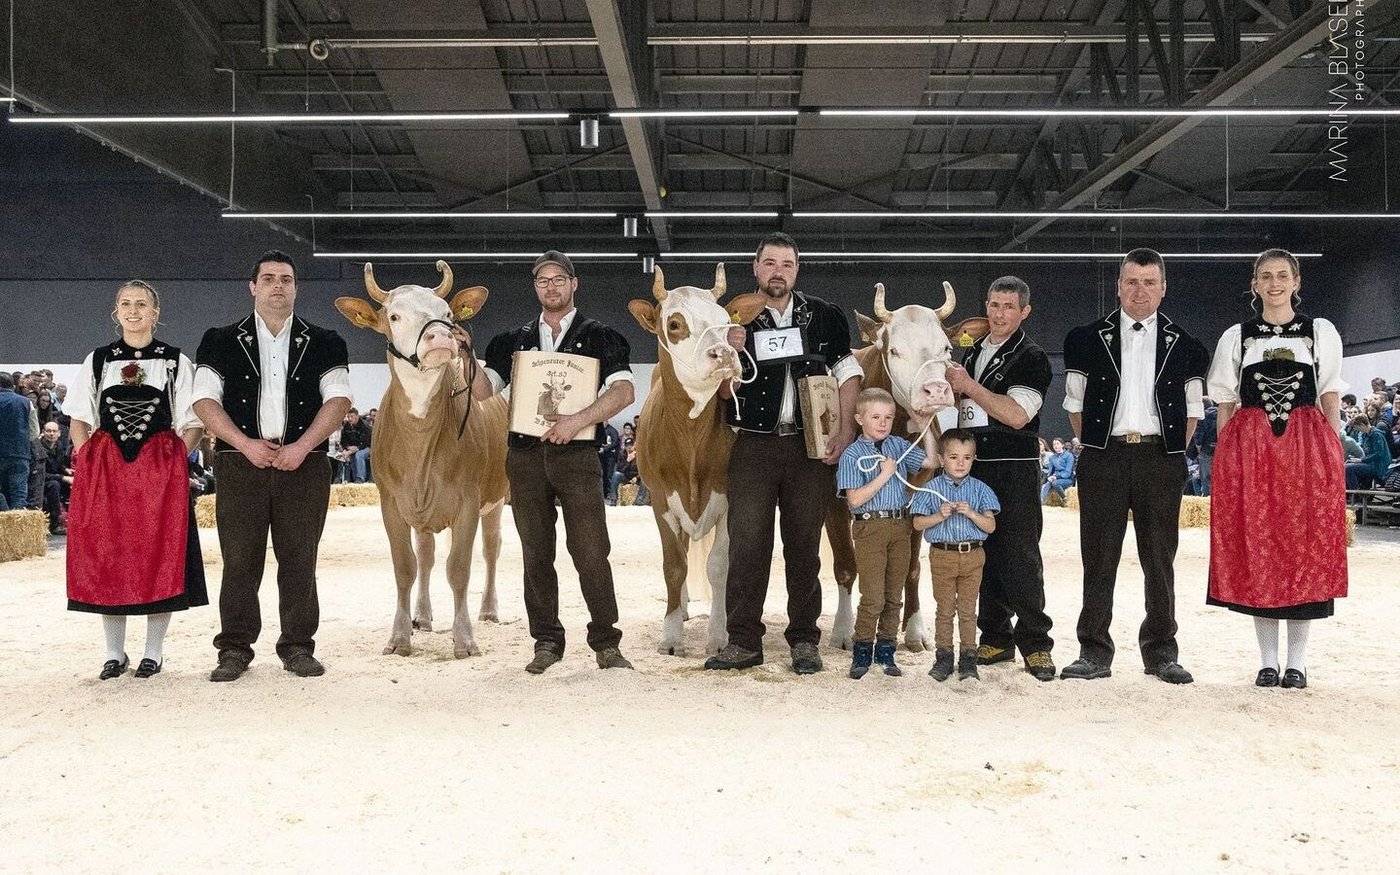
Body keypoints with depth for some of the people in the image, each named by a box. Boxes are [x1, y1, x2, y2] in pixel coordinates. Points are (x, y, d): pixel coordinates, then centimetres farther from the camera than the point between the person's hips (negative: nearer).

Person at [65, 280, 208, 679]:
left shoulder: (176, 362, 4)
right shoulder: (96, 361, 11)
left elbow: (193, 424, 3)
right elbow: (79, 421, 13)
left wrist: (171, 460, -9)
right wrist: (89, 462, -1)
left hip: (160, 474, -2)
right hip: (104, 471, 2)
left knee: (160, 559, -1)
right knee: (106, 560, 3)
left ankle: (153, 653, 10)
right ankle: (115, 653, 14)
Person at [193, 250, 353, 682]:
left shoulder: (323, 343, 11)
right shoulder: (222, 342, 10)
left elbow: (338, 399, 2)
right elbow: (205, 400, 3)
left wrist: (302, 446, -11)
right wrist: (246, 444, -10)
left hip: (304, 464, 0)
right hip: (240, 463, 0)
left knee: (300, 559, 2)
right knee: (239, 560, 1)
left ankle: (298, 647, 10)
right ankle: (234, 650, 8)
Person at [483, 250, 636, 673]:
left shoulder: (599, 336, 7)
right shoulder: (514, 340, 17)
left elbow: (623, 391, -4)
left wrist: (578, 420, -14)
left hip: (577, 453, -3)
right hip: (524, 455, 3)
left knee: (590, 550, -6)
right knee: (536, 553, 5)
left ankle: (606, 643, 4)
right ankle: (546, 641, 14)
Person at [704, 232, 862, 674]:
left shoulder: (824, 315, 7)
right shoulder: (737, 320, 6)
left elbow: (847, 372, 9)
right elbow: (726, 392, 5)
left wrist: (846, 429, -2)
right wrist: (733, 352, -13)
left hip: (811, 445, 0)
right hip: (752, 444, 0)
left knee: (804, 543, 5)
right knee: (746, 541, -3)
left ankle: (804, 640, 14)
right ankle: (743, 641, 3)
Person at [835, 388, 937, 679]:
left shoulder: (898, 445, 10)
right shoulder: (852, 455, -6)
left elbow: (930, 461, 2)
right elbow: (856, 499, -14)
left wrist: (926, 430, -2)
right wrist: (885, 475, -14)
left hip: (900, 526, 5)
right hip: (869, 527, -5)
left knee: (894, 595, 10)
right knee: (873, 597, -7)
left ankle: (886, 651, 20)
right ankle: (862, 652, 7)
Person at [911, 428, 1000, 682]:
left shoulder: (980, 489, 3)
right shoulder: (932, 489, 0)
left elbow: (990, 526, -1)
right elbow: (918, 523, -1)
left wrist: (971, 513, -17)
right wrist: (940, 516, -16)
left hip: (972, 556, 1)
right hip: (942, 555, -1)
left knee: (968, 609, 6)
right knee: (944, 609, 6)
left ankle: (968, 658, 13)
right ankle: (943, 657, 14)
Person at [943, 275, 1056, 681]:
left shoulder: (1032, 358, -5)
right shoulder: (972, 354, 17)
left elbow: (1017, 415, -18)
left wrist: (968, 387, -16)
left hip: (1014, 469, -6)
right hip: (973, 465, 7)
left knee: (1020, 556, -8)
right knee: (984, 554, 8)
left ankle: (1035, 645, -2)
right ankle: (996, 639, 16)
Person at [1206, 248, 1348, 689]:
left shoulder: (1322, 333, 10)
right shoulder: (1235, 337, 10)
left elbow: (1330, 401, 8)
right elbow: (1226, 405, 9)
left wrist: (1331, 455, -1)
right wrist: (1225, 460, 2)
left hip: (1308, 449, 0)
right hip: (1249, 450, 0)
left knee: (1307, 550, -1)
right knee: (1255, 552, 0)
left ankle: (1297, 661, 7)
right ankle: (1267, 661, 9)